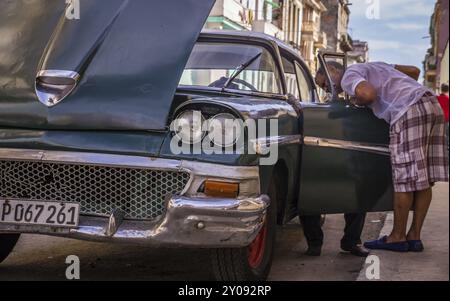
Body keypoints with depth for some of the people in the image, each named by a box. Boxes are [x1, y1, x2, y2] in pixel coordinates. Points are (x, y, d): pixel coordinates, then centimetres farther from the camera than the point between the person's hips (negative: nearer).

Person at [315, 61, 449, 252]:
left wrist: (357, 101, 5)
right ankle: (414, 237, 11)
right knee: (423, 179, 7)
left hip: (410, 111, -9)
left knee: (405, 179, -2)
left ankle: (397, 237, 5)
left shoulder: (348, 76, 4)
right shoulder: (374, 66, 30)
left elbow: (369, 93, -16)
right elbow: (414, 70, 31)